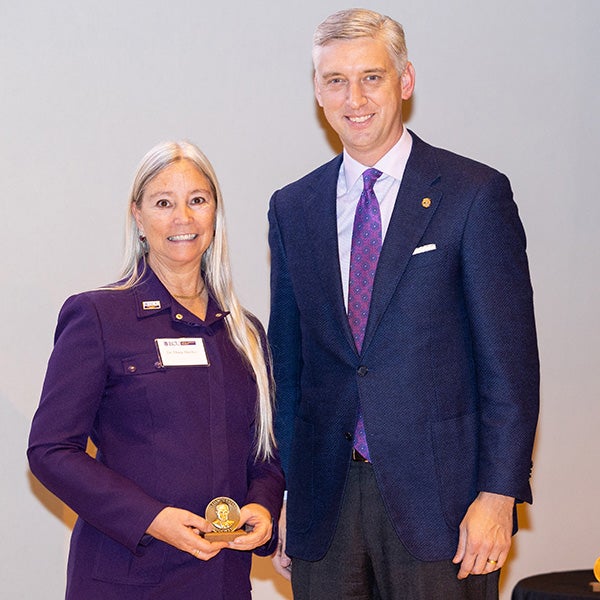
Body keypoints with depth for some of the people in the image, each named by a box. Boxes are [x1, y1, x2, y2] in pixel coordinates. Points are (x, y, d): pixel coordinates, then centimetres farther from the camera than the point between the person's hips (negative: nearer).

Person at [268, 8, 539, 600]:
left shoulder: (476, 194, -3)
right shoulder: (292, 209, 10)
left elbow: (509, 358, -6)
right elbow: (287, 360, 13)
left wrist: (498, 494, -11)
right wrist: (279, 496, 10)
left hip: (438, 493, -3)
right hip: (324, 502, 4)